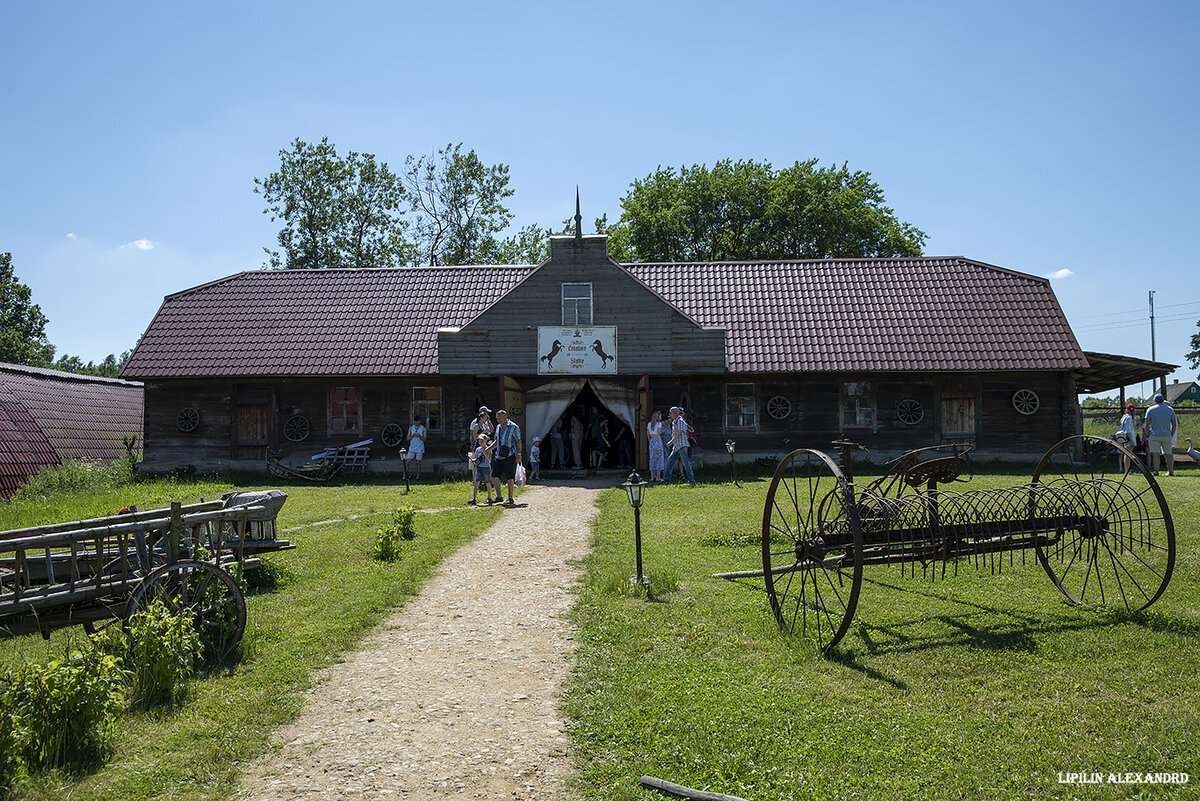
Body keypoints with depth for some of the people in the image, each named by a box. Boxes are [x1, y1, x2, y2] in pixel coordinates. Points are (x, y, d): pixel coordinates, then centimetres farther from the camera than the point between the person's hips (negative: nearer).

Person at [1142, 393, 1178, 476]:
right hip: (1167, 435, 3)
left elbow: (1147, 424, -4)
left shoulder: (1150, 409, 1)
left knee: (1155, 453, -5)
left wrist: (1148, 435, 3)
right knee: (1168, 453, 7)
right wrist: (1171, 435, 16)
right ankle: (1171, 471, 5)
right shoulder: (1170, 409, 10)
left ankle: (1156, 471, -8)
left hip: (1154, 435, -3)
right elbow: (1174, 424, 9)